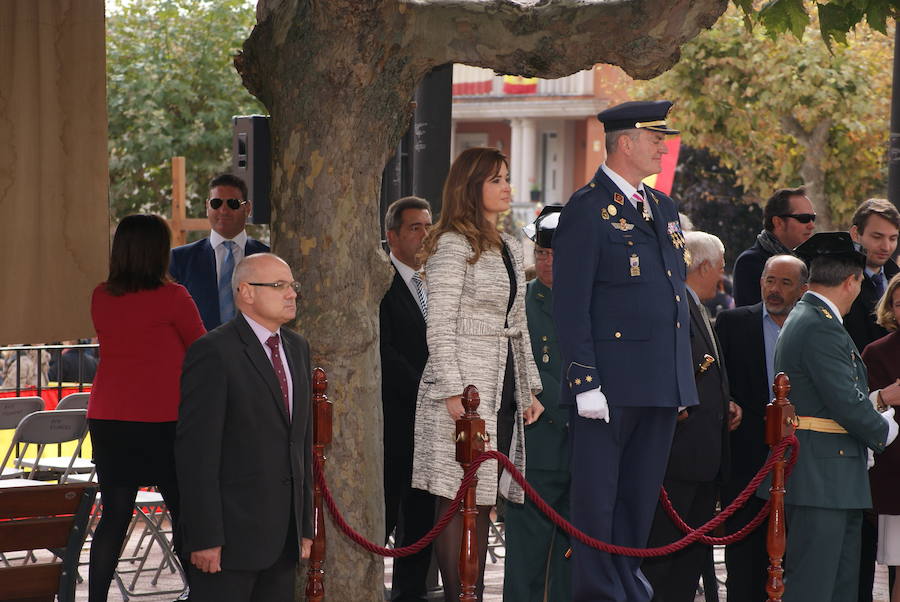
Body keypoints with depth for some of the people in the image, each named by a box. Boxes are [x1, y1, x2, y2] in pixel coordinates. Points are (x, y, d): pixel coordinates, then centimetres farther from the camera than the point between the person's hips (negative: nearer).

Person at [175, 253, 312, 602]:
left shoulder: (297, 348, 15)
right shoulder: (213, 353, -10)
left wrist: (306, 525, 14)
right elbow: (196, 451, -14)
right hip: (232, 530, -7)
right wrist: (205, 538, -18)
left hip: (285, 534, 7)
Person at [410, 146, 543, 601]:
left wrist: (528, 388, 16)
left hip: (502, 387, 8)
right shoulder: (452, 246, -7)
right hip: (465, 384, -8)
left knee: (482, 502, 8)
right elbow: (439, 327, -12)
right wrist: (453, 392, -17)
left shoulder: (508, 248, 17)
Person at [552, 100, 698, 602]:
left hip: (662, 384, 7)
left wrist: (684, 379, 18)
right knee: (597, 499, -2)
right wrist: (585, 382, -17)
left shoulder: (664, 208, 18)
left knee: (641, 498, 11)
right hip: (610, 384, -7)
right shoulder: (588, 210, -7)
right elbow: (571, 306, -11)